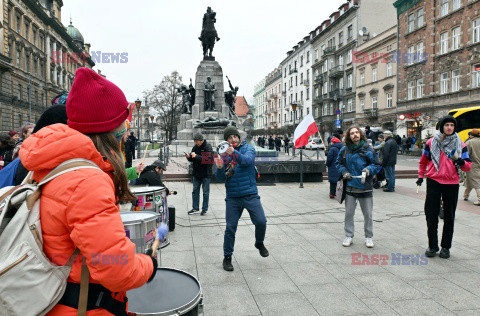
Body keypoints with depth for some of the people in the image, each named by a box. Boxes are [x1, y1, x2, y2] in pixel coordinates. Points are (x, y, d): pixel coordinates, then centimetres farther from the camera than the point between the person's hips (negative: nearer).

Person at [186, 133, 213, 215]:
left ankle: (205, 209, 17)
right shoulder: (195, 147, 7)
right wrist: (189, 157, -6)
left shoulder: (208, 148, -13)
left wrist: (196, 157, -27)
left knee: (205, 192, 5)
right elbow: (193, 159, 17)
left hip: (206, 174, -6)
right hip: (196, 173, 6)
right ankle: (195, 208, 22)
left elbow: (209, 159, -25)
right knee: (195, 191, 11)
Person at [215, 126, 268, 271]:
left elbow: (247, 160, -22)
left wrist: (234, 153, -40)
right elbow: (220, 177, -1)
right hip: (232, 197, 1)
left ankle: (259, 243, 24)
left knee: (261, 222, -8)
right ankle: (227, 257, 19)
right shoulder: (224, 154, 6)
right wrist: (219, 167, -23)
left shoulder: (248, 149, 1)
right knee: (230, 228, 1)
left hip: (250, 194, -1)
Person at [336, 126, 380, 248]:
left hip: (365, 187, -1)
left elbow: (376, 165, 4)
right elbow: (339, 163, 14)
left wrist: (369, 169, -16)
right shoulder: (344, 150, 3)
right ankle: (349, 236, 22)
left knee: (368, 214, 7)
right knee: (348, 213, 8)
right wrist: (344, 172, -3)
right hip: (350, 187, 1)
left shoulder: (368, 150, -3)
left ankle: (368, 237, 24)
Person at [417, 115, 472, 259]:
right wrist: (421, 176, 10)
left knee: (449, 217, 8)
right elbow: (423, 161, 17)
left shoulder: (460, 144, 4)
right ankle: (432, 246, 14)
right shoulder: (431, 142, 3)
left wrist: (461, 162, -17)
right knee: (431, 216, 2)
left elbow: (468, 166, 4)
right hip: (434, 182, 0)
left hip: (452, 184, 1)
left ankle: (446, 247, 21)